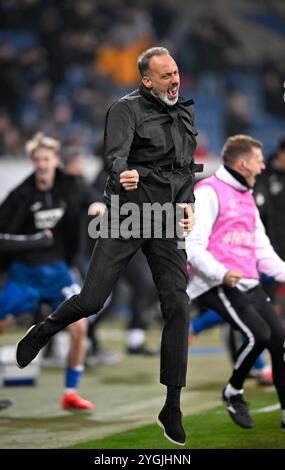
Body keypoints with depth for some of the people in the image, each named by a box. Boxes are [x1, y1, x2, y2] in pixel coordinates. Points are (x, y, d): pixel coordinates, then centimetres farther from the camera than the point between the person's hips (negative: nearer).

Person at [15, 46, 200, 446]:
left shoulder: (185, 114, 14)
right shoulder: (128, 108, -5)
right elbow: (116, 154, -22)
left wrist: (188, 200, 5)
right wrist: (123, 174, -44)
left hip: (168, 221, 4)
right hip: (128, 214, -4)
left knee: (177, 307, -5)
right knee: (91, 301, -8)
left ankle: (172, 407, 0)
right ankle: (43, 332, 27)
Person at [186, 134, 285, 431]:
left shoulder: (246, 198, 22)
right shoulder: (209, 193, -6)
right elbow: (193, 246, -14)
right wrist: (221, 274, -26)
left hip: (247, 284, 8)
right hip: (217, 286, -8)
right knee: (258, 334, -22)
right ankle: (233, 393, 1)